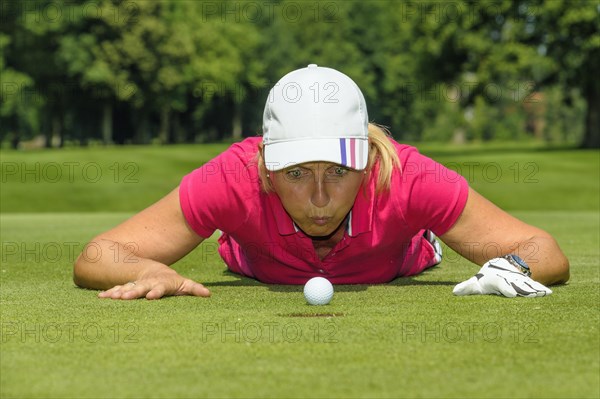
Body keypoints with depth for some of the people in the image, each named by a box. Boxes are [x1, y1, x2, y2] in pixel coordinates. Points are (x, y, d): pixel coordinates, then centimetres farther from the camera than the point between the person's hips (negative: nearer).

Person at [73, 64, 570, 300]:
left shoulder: (405, 178, -46)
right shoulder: (237, 178, -47)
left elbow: (548, 254, -40)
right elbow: (94, 259, -43)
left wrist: (513, 265, -63)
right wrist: (149, 271, -65)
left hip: (391, 272, 0)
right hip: (265, 273, 0)